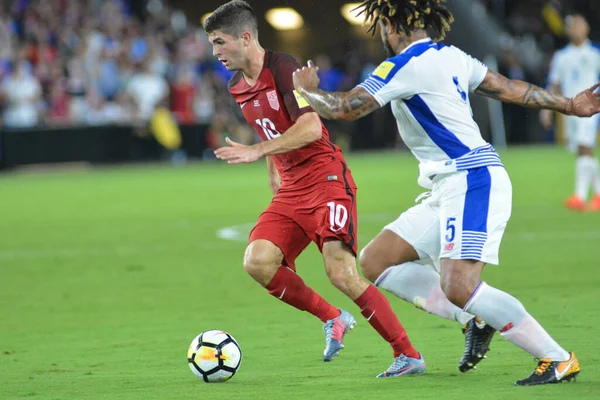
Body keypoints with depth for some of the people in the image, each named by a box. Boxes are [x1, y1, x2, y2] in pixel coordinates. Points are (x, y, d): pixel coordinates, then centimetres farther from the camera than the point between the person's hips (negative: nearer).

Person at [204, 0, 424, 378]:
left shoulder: (282, 67, -13)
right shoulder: (238, 87, 13)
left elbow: (310, 128, -24)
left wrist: (257, 151, -28)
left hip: (326, 178, -8)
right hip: (291, 189, 8)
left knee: (341, 272, -19)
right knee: (257, 261, -13)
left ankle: (409, 355, -8)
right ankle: (333, 319, 6)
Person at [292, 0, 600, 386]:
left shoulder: (406, 65, -13)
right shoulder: (452, 57, 13)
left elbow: (342, 108, -13)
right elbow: (511, 89, 18)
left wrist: (306, 90, 7)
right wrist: (569, 105, 27)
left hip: (474, 181, -10)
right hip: (451, 189, 10)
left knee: (458, 285, -23)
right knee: (374, 262, 5)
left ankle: (558, 359, -16)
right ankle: (478, 320, 5)